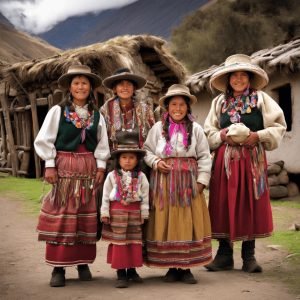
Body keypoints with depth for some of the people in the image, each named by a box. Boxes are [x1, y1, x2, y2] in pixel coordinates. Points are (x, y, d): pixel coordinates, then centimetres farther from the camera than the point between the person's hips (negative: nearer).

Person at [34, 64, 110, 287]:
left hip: (88, 169, 3)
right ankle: (58, 267, 2)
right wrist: (49, 165, -8)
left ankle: (83, 263, 16)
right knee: (61, 217, -3)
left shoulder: (96, 115, 9)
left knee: (87, 217, 6)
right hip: (64, 167, -3)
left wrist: (101, 166, 1)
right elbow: (44, 140, -2)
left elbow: (102, 144, 10)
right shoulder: (58, 111, 0)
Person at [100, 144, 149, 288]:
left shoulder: (141, 176, 1)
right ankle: (121, 273, 6)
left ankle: (132, 270, 23)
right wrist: (104, 213, -3)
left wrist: (144, 213, 1)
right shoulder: (112, 175, -2)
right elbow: (106, 195, 0)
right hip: (117, 211, -2)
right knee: (118, 241, 0)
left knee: (134, 240, 9)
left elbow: (145, 196, 3)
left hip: (134, 211, 2)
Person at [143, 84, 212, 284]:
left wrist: (202, 180, -4)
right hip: (164, 181, 0)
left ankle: (186, 267, 10)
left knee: (188, 222, 0)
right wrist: (155, 162, -8)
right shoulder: (158, 128, 5)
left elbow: (204, 157, 3)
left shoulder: (196, 128, 4)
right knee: (166, 222, 1)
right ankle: (171, 267, 12)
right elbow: (147, 151, 11)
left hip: (188, 181, 0)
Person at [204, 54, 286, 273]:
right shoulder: (219, 101, 11)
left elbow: (279, 126, 1)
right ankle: (225, 255, 11)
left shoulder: (261, 99, 4)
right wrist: (223, 135, -8)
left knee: (251, 204, 1)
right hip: (225, 160, 2)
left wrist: (258, 136, -13)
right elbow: (209, 132, 11)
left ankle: (249, 256, 12)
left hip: (252, 159, -1)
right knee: (224, 204, 1)